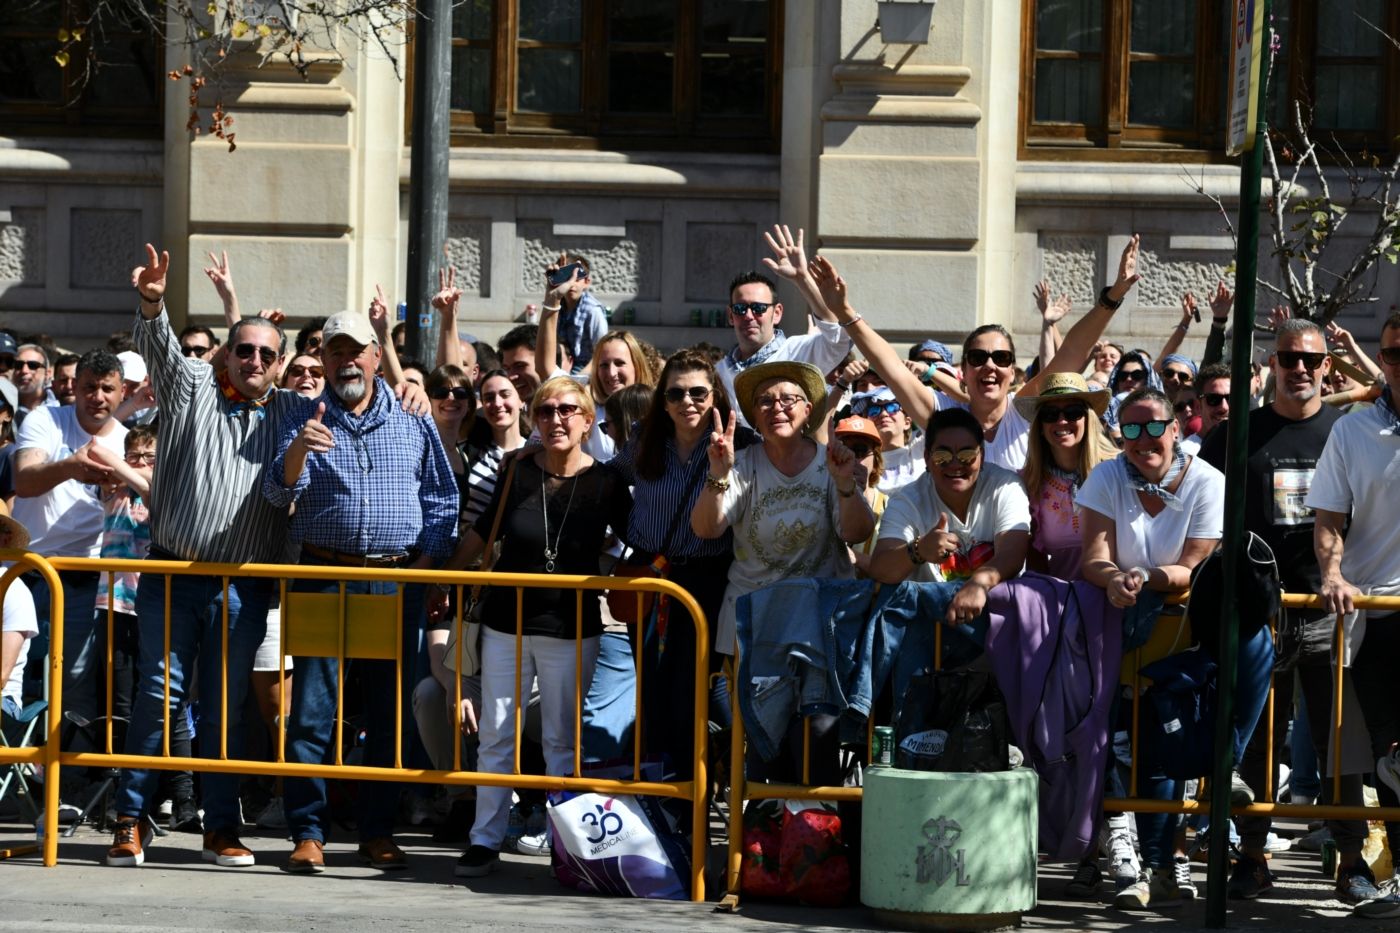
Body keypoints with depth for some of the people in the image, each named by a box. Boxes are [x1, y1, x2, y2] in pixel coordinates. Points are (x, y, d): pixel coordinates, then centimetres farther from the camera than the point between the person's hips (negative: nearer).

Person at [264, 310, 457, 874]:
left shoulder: (413, 424, 10)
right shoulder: (307, 419, 7)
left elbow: (441, 501, 13)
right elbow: (278, 494, -5)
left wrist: (425, 563, 2)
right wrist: (297, 450, -24)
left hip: (398, 582, 1)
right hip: (324, 577, -1)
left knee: (389, 710, 4)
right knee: (313, 709, -5)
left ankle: (377, 829, 12)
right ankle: (308, 832, -2)